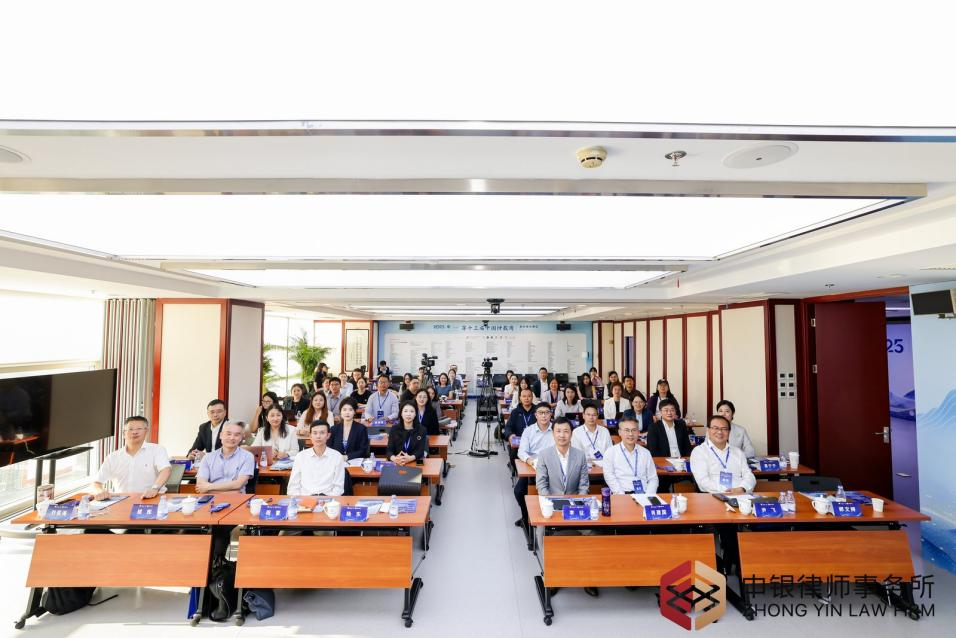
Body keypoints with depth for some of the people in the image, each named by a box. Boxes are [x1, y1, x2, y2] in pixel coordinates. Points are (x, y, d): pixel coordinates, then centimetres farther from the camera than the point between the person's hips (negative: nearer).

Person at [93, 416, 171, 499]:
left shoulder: (157, 450, 1)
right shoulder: (113, 457, 14)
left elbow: (166, 470, -15)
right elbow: (97, 483, 11)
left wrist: (155, 489, -34)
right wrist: (99, 491, -13)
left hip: (151, 501, -2)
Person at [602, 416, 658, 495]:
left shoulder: (645, 453, 15)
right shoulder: (611, 453, 4)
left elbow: (653, 479, 13)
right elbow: (610, 479, -3)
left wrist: (648, 497, -5)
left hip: (644, 494, 3)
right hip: (621, 496, -3)